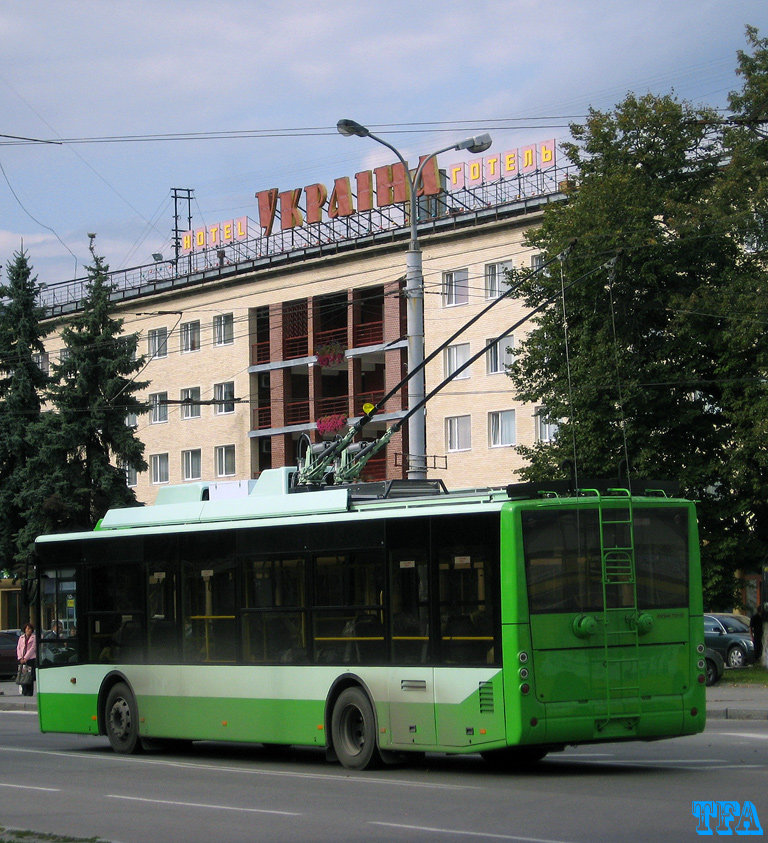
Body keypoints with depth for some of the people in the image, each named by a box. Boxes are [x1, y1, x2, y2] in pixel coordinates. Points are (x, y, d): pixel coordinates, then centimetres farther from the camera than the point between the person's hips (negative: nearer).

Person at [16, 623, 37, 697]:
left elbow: (32, 648, -6)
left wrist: (25, 658, -11)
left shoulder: (34, 638, 2)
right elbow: (18, 648, 11)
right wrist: (20, 658, -3)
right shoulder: (21, 638, 15)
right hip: (22, 659, 4)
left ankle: (29, 692, -3)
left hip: (31, 658, -4)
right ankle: (25, 691, 1)